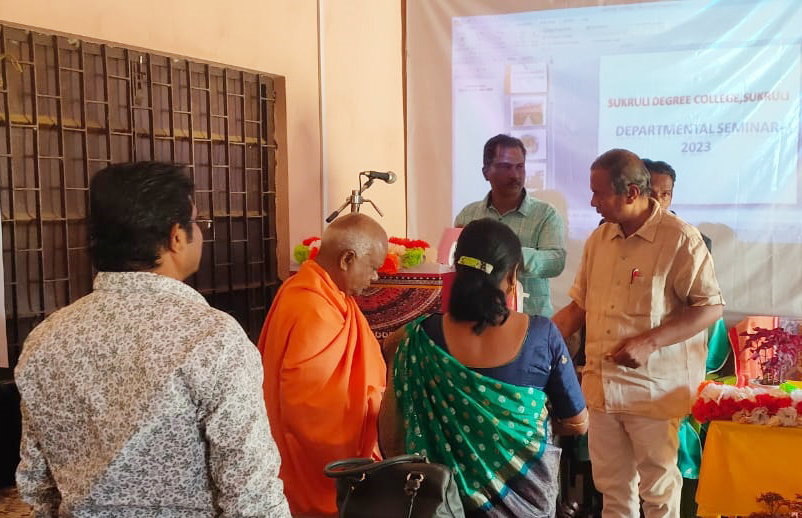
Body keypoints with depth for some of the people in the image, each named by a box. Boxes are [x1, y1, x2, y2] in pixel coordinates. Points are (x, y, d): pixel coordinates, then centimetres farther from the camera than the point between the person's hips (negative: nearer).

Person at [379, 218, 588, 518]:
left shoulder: (422, 338, -19)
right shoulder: (542, 334, -18)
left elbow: (392, 436, -9)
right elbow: (578, 423, -6)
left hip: (455, 489, -1)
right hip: (529, 490, 1)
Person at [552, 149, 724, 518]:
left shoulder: (680, 239, -12)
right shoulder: (599, 238, 7)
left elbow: (711, 307, -12)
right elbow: (581, 305, 14)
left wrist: (649, 342, -21)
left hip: (655, 388, -5)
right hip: (602, 386, 6)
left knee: (658, 488, 10)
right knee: (612, 485, 16)